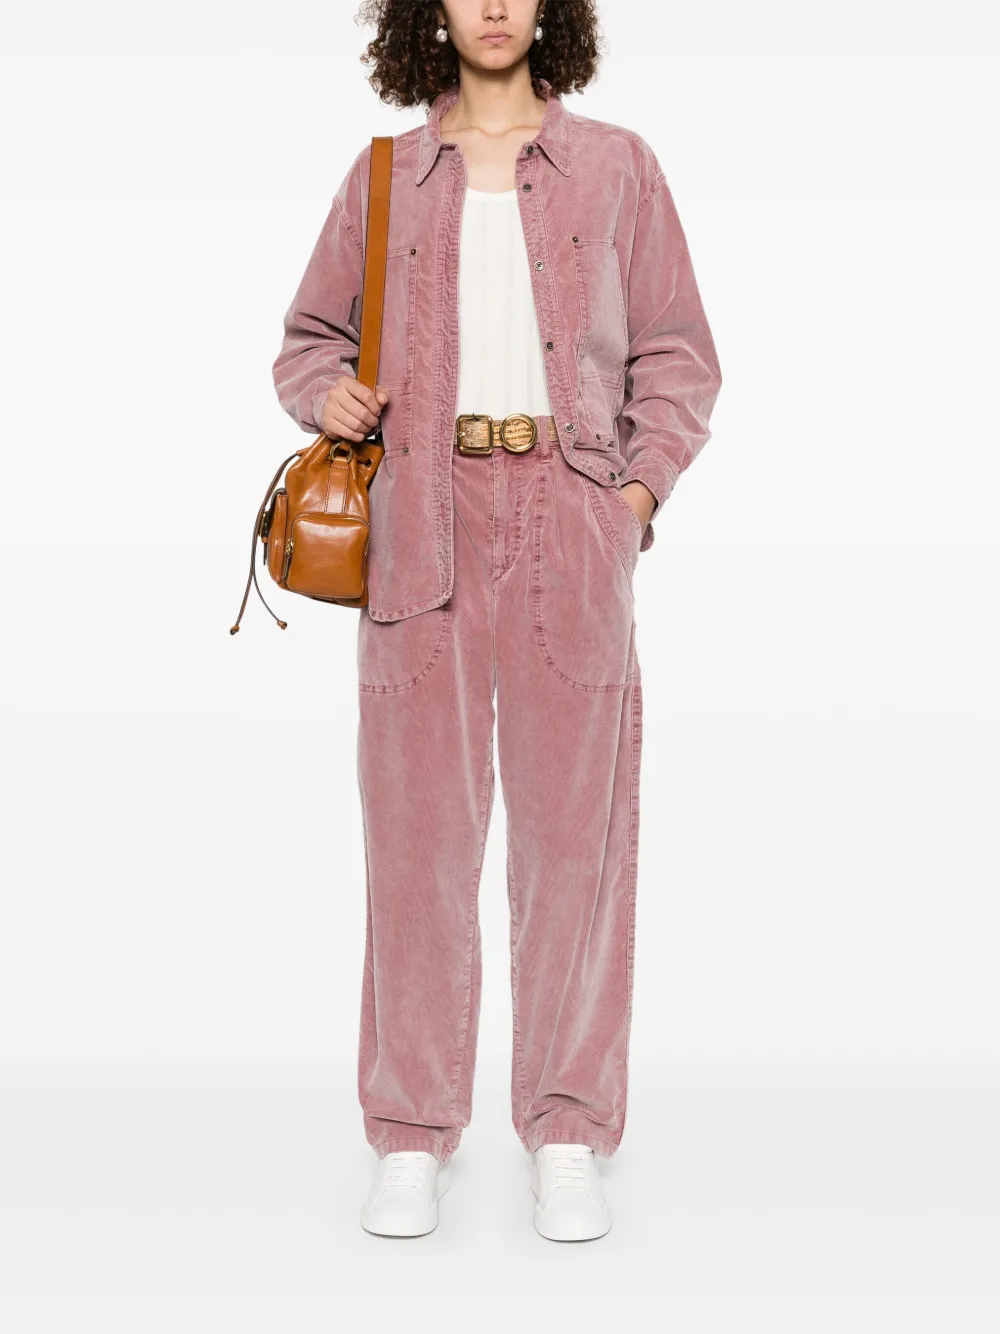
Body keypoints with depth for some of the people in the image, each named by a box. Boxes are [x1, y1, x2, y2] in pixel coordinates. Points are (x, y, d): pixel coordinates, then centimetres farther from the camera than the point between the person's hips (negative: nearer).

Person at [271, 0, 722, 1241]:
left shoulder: (614, 164, 13)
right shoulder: (385, 175, 15)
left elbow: (677, 351, 12)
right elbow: (310, 335, 21)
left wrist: (641, 487, -2)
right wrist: (327, 393, -1)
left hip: (570, 520, 0)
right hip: (424, 519, 1)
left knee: (572, 822, 1)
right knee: (415, 821, 0)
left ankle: (565, 1135, 13)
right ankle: (412, 1136, 13)